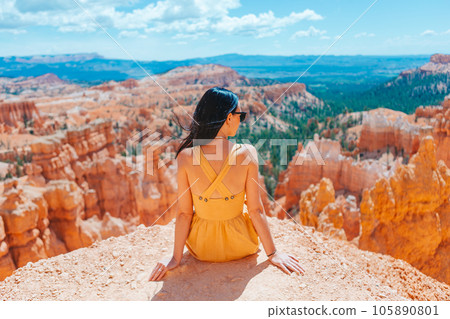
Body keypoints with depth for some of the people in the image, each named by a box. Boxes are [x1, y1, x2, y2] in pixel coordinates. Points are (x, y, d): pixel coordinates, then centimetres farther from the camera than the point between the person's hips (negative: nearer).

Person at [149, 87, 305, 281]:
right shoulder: (246, 153, -22)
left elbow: (184, 213, -13)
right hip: (241, 247, 0)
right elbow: (255, 210, -15)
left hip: (200, 249, 1)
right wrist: (272, 253, -2)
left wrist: (176, 257, 0)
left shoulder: (185, 156, -19)